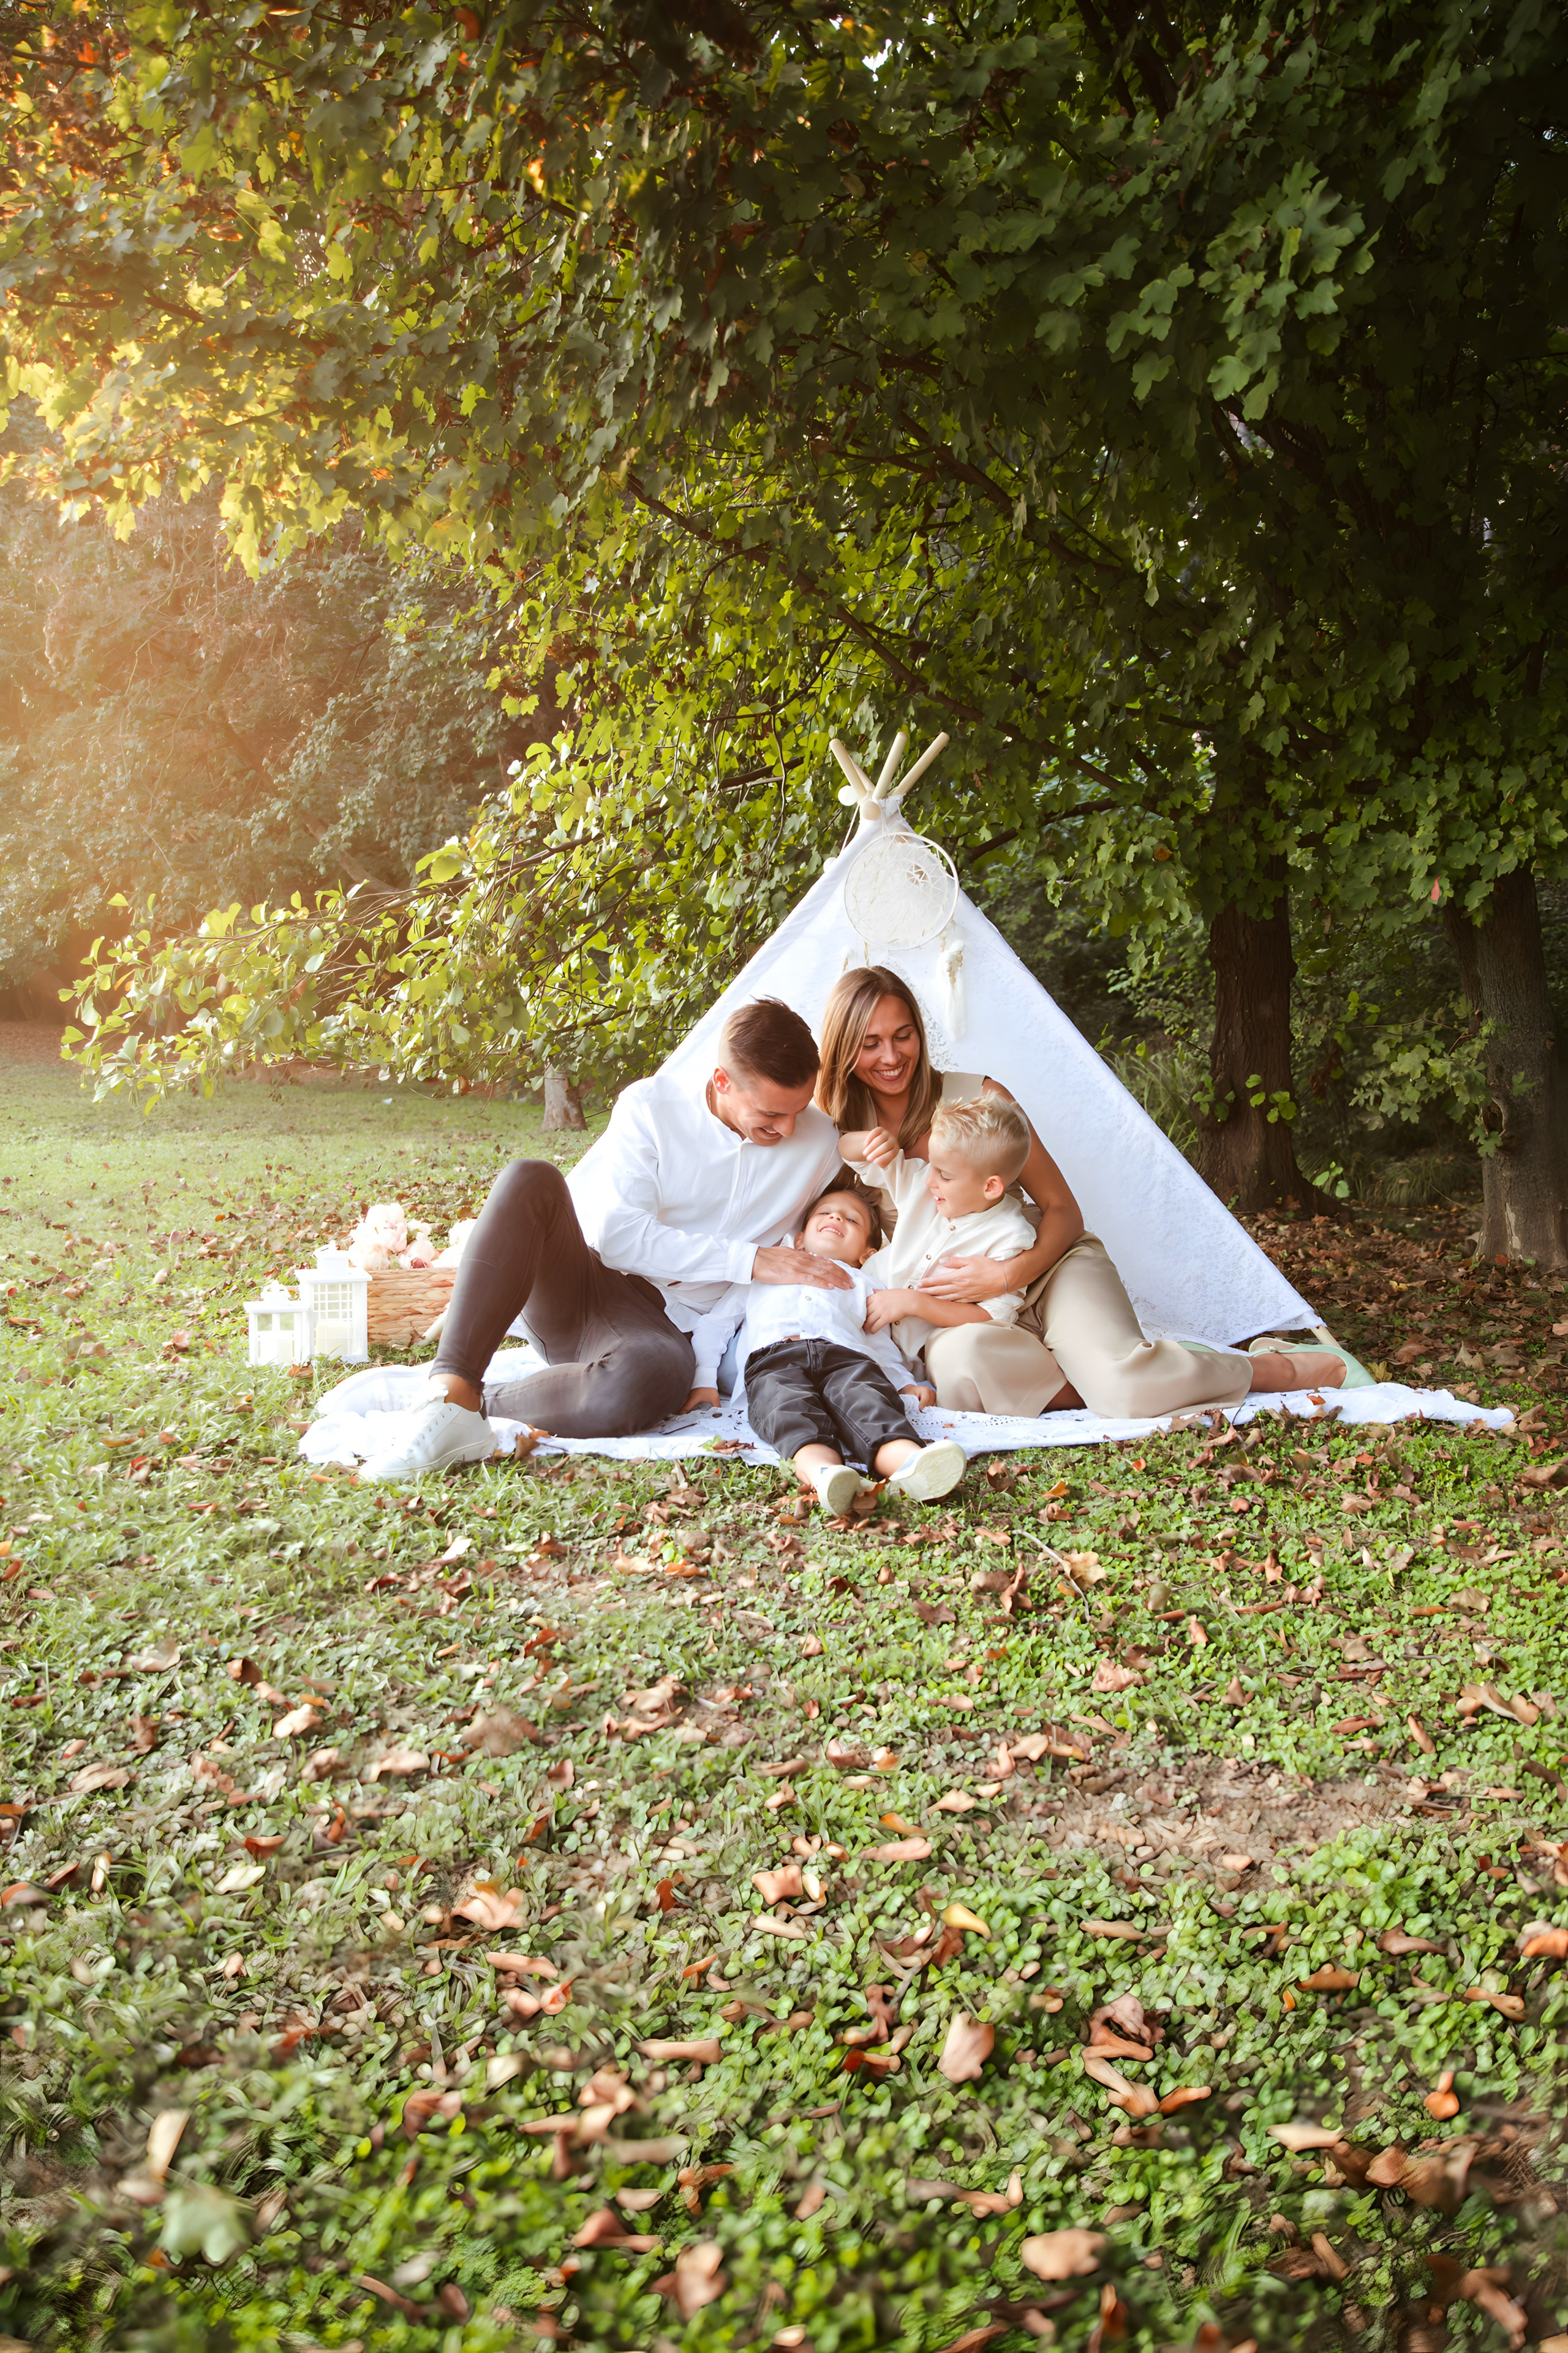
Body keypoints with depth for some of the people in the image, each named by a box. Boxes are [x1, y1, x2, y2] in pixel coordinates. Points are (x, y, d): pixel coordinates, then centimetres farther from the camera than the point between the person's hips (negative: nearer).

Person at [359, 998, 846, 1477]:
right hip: (578, 1282, 1)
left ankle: (478, 1403, -19)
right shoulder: (651, 1105, -7)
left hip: (664, 1326, -1)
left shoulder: (820, 1144, 0)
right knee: (530, 1180, -32)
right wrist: (751, 1260, -20)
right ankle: (451, 1394, -38)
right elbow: (619, 1234, -15)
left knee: (646, 1381, -41)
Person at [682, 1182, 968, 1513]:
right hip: (773, 1358, -1)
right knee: (792, 1407, -37)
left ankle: (907, 1461, -63)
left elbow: (882, 1346, 32)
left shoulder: (863, 1284, 40)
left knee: (869, 1397, -34)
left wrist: (908, 1385, 11)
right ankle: (823, 1471, -65)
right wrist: (704, 1381, 15)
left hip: (846, 1355, 1)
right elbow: (715, 1323, 32)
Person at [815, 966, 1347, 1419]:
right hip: (952, 1318, 1)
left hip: (1046, 1268, -1)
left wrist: (1009, 1274, -23)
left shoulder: (978, 1097, -4)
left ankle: (1274, 1366, -8)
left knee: (1124, 1385, -32)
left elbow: (1063, 1210, -4)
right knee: (962, 1363, -41)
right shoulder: (835, 1140, 1)